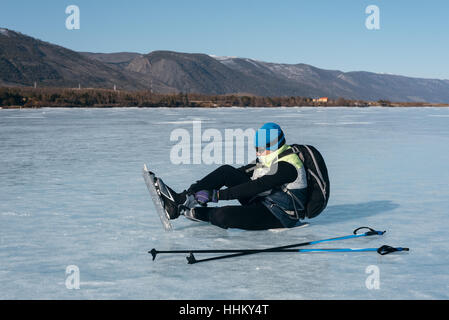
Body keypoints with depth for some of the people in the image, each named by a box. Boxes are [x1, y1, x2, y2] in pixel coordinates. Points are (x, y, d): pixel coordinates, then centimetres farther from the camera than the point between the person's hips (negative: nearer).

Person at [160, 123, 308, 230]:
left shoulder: (287, 166, -22)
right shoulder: (268, 159, 8)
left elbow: (255, 187, -29)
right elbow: (242, 173, 10)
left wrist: (216, 195, -30)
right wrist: (200, 186, 2)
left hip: (278, 216, -9)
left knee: (222, 215, -32)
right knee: (226, 171, -5)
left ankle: (192, 213, -2)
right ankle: (181, 198, -12)